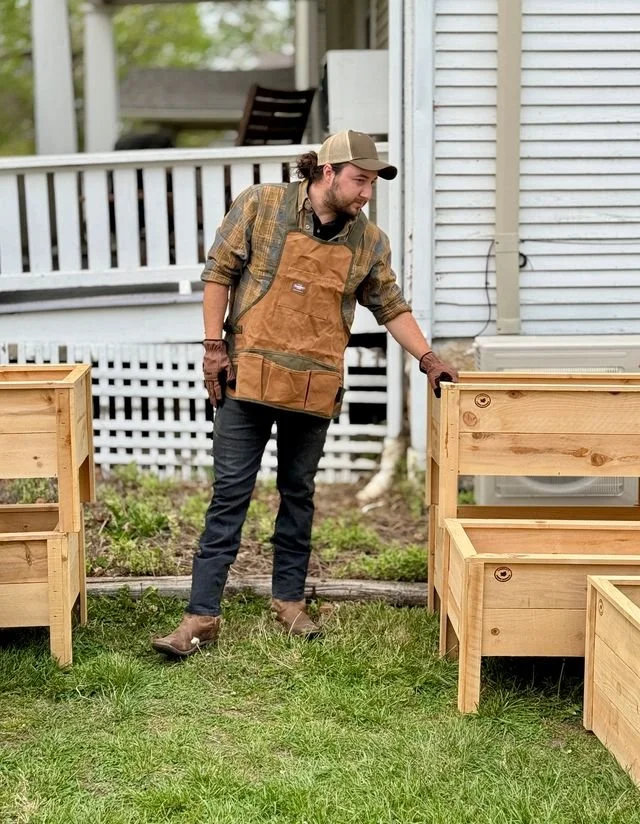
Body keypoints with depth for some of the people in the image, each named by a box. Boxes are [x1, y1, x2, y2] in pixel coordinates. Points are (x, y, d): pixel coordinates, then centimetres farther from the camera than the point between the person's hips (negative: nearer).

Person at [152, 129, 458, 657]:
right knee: (230, 493, -1)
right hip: (248, 376, -3)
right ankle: (202, 614, 4)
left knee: (299, 493, 13)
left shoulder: (371, 242, 2)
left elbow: (391, 306, 13)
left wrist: (428, 359, 4)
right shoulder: (260, 206, -7)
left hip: (316, 386, 3)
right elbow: (219, 272, -3)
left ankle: (289, 598, 28)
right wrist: (214, 347, -7)